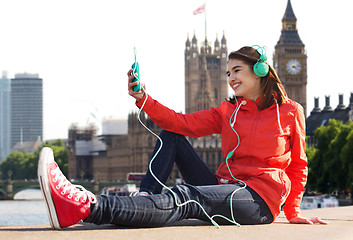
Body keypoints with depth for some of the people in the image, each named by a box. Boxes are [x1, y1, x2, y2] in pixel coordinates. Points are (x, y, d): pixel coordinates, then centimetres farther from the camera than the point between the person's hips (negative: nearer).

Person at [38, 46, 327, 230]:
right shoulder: (227, 112, 17)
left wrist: (293, 212, 3)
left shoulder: (290, 112, 4)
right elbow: (183, 123, 3)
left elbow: (298, 164, 9)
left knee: (183, 198, -33)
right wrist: (142, 98, -9)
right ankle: (144, 202, -16)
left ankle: (85, 207, -54)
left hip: (260, 199, -6)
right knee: (171, 136, 5)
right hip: (226, 188, 7)